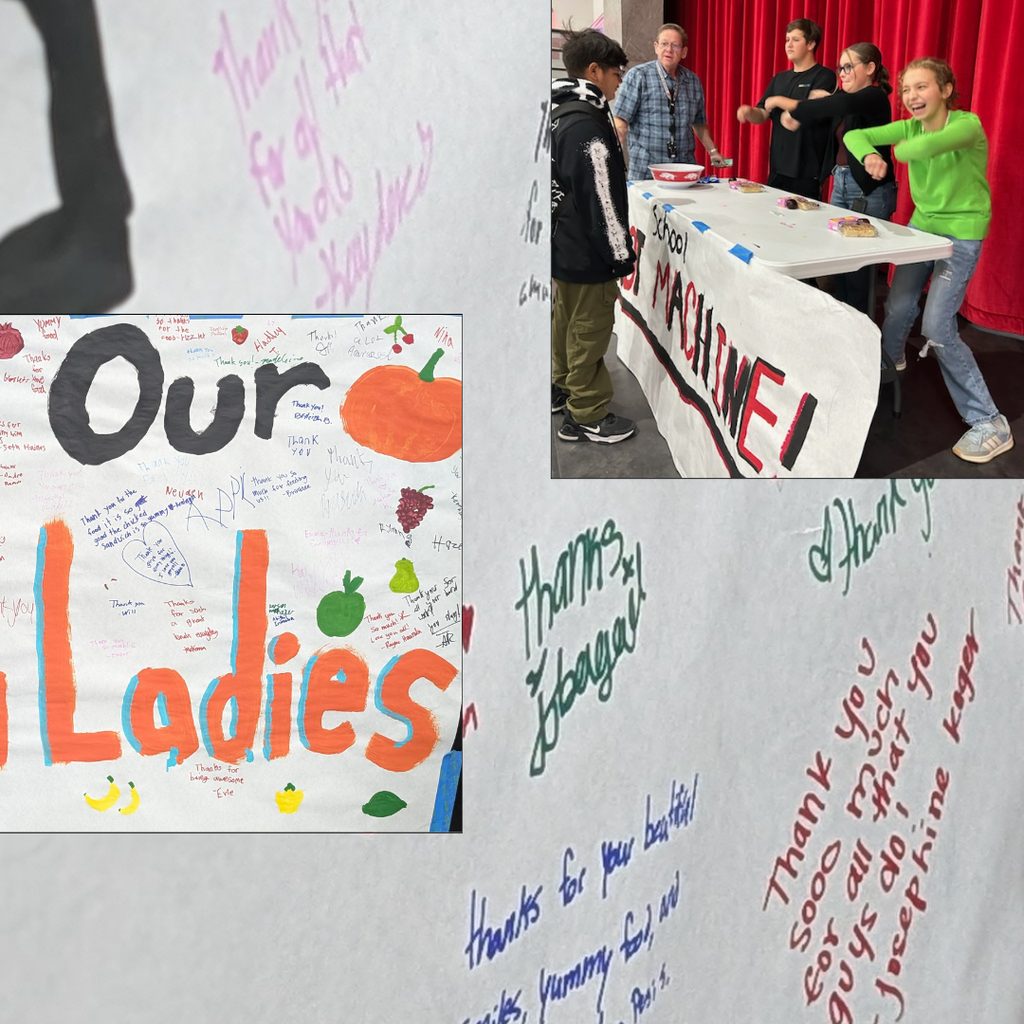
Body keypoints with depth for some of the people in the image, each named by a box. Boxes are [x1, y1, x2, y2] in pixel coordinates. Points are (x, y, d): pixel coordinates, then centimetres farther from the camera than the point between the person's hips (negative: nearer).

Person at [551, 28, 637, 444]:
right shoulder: (587, 126, -23)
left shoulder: (562, 115, 9)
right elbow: (601, 199, -23)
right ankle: (586, 416, 10)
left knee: (566, 317, 23)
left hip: (563, 246, 10)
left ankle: (561, 388, 39)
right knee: (590, 330, 0)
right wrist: (621, 253, -16)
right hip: (587, 254, -10)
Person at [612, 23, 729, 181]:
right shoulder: (637, 76, -3)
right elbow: (620, 123, -8)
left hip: (684, 169, 4)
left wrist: (713, 151, 14)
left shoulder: (693, 81, 11)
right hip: (645, 171, -4)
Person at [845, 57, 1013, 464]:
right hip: (921, 225, 7)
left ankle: (989, 423, -8)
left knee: (937, 327, -16)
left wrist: (899, 149, -18)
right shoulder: (910, 127, -2)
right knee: (897, 308, 14)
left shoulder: (968, 125, -21)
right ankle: (888, 362, 51)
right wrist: (869, 156, -25)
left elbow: (928, 146, -40)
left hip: (962, 234, -6)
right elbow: (855, 135, -3)